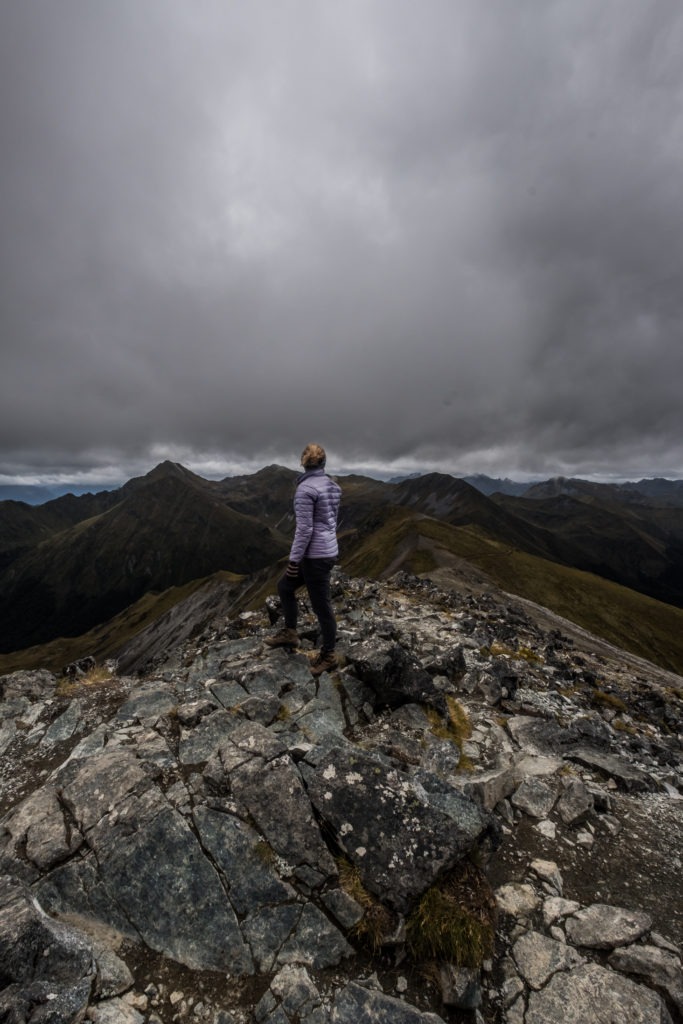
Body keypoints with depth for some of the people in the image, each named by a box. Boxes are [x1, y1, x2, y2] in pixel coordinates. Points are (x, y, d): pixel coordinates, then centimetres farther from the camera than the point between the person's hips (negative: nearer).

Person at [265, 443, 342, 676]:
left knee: (321, 606, 8)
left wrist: (294, 560, -12)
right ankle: (289, 633, 36)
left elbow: (304, 529, -20)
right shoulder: (332, 485, 7)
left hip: (314, 555, -9)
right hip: (329, 550, 9)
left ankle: (328, 655, 27)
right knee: (284, 586, 23)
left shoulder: (305, 488, -18)